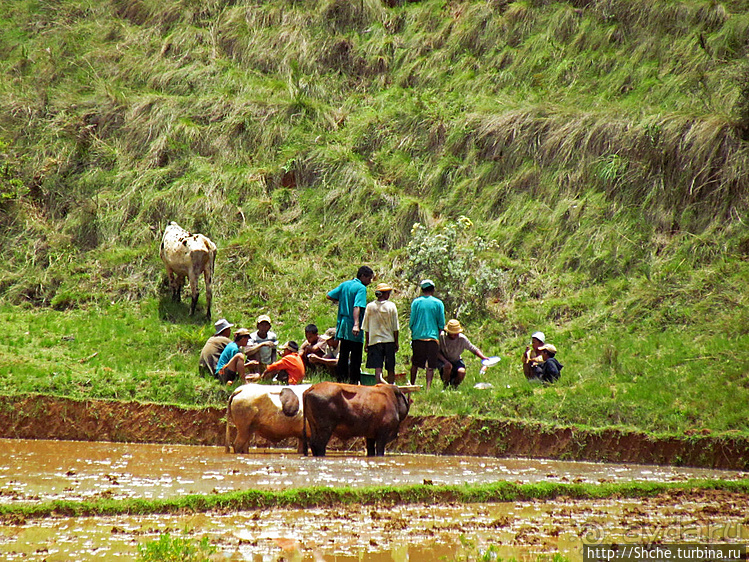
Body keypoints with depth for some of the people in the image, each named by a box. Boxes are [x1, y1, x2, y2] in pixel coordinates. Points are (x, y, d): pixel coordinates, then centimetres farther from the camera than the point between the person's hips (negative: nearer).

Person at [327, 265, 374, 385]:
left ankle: (340, 378, 13)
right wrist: (356, 324, -32)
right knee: (356, 357, -2)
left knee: (343, 355, 12)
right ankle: (354, 380, -3)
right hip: (353, 330, -7)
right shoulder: (361, 288, -10)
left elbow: (329, 296, 11)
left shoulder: (344, 284, 11)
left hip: (342, 325, 7)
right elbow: (357, 307, -23)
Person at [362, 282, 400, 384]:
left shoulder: (370, 306, -1)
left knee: (377, 367, -4)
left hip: (374, 340, 0)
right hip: (389, 340, 0)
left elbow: (366, 328, 3)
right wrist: (396, 342, 8)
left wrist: (366, 342, 11)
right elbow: (395, 328, -2)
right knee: (390, 368, 11)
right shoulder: (391, 306, -6)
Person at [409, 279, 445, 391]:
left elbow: (412, 321, 2)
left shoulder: (416, 302, 0)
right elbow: (441, 324, 2)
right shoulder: (438, 303, 0)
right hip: (433, 337, -1)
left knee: (415, 363, 15)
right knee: (430, 366, 0)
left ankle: (412, 385, 21)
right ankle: (428, 387, -9)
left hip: (418, 337, 1)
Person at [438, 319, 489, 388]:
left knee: (462, 372, -29)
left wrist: (483, 357, -26)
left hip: (456, 361, 2)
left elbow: (474, 350, -9)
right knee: (448, 366, -36)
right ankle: (446, 385, -9)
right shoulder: (442, 336, -18)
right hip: (443, 360, -2)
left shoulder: (462, 339, -13)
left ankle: (454, 384, 4)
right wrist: (446, 361, -27)